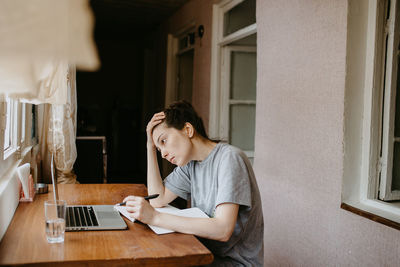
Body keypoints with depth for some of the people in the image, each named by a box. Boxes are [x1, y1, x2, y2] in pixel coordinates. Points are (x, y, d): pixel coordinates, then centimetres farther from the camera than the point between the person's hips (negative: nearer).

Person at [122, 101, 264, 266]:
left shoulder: (229, 158, -20)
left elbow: (223, 230, -29)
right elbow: (158, 199, 4)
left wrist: (155, 218, -32)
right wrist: (151, 147, 0)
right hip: (205, 252, 6)